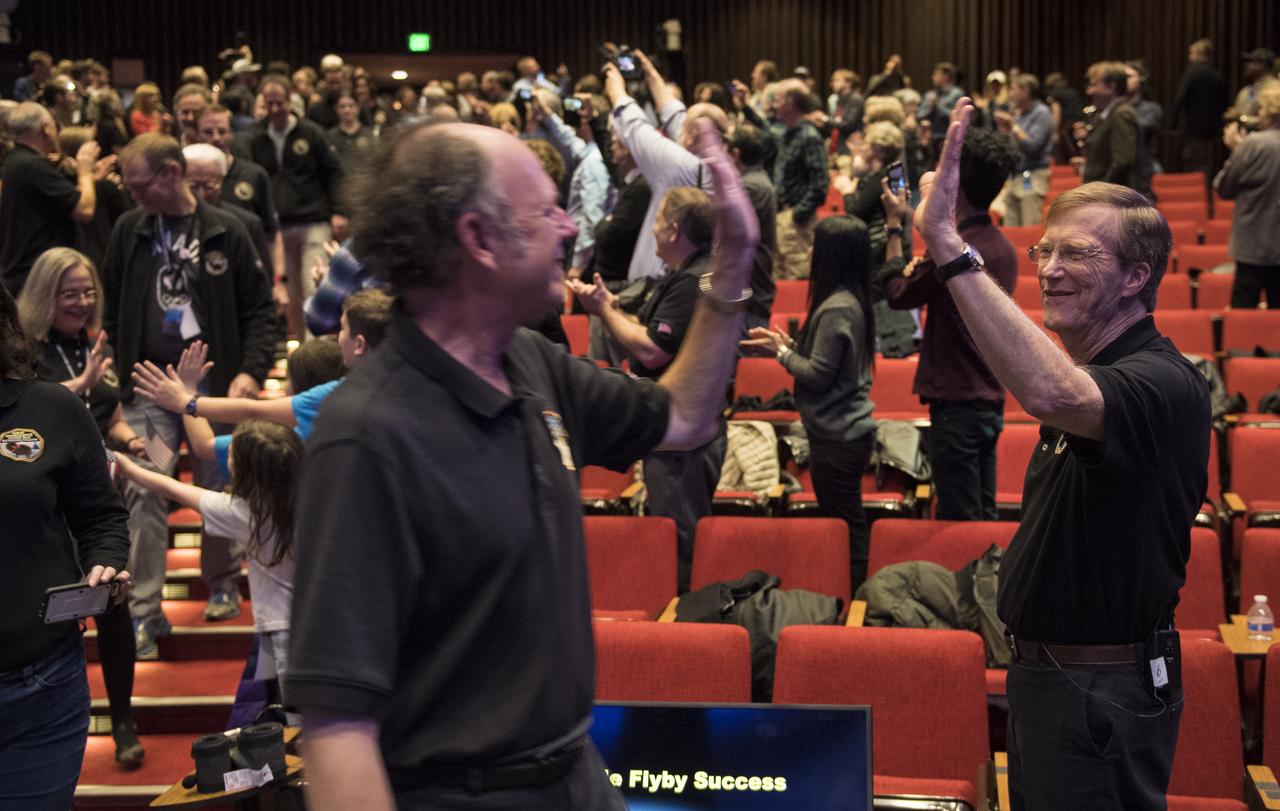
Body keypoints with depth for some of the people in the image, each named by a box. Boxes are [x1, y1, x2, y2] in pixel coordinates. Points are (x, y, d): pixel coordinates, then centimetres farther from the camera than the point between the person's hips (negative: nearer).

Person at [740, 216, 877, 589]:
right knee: (849, 525, 16)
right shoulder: (852, 301, 9)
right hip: (847, 432, 10)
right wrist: (786, 343, 8)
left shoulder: (835, 309, -20)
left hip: (836, 438, -10)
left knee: (845, 526, -2)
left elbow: (817, 375, -19)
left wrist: (781, 351, -5)